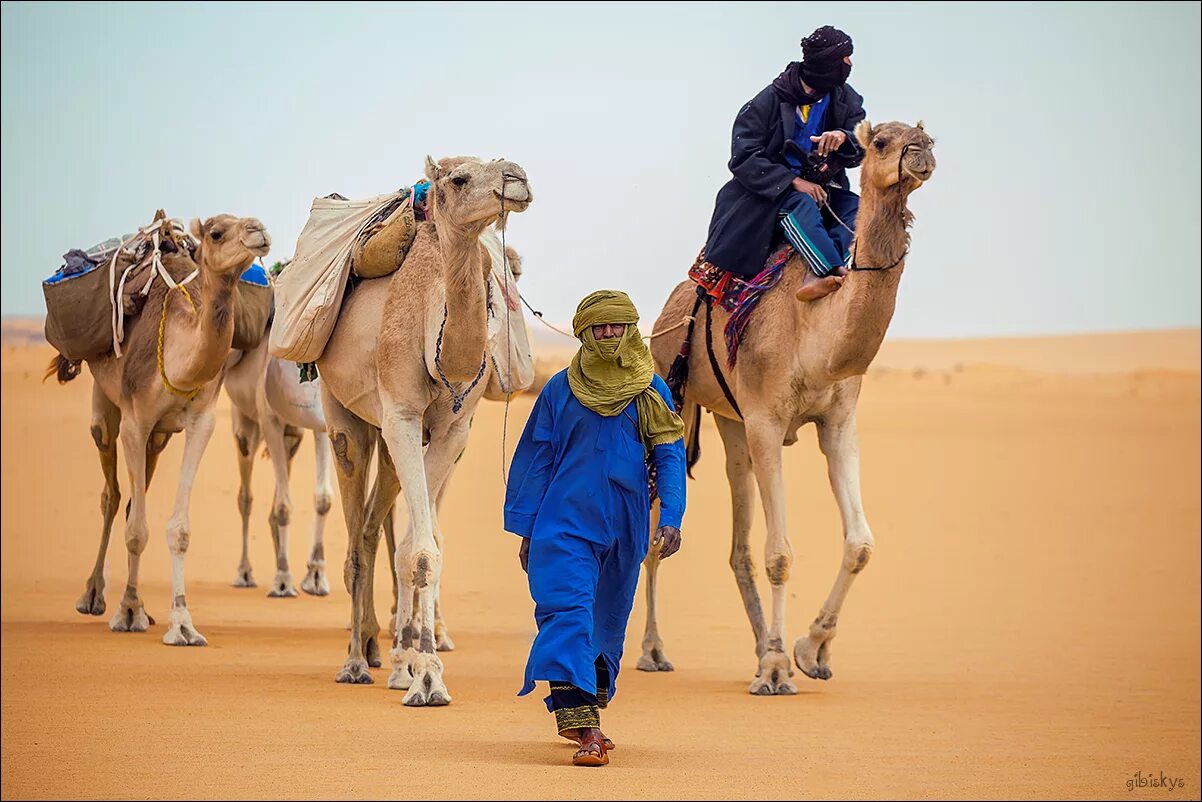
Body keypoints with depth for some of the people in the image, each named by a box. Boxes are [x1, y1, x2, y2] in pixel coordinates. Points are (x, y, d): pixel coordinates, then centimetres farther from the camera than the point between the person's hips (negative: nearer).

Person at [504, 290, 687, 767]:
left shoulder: (650, 391, 4)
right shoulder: (561, 389, 2)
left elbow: (670, 455, 3)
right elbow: (535, 457, 6)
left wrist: (671, 518, -10)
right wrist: (526, 529, 4)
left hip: (624, 527, 2)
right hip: (565, 522, -2)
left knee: (608, 621, 13)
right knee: (568, 612, -17)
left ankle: (587, 715, 30)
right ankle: (582, 727, -25)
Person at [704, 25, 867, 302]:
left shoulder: (846, 100, 4)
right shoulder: (768, 102, -9)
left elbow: (861, 151, -4)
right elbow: (743, 158, -12)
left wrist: (844, 138, -29)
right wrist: (793, 182, -23)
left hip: (820, 190, 5)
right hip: (769, 193, -5)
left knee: (857, 207, -25)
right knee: (801, 206, -37)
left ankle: (819, 274, -41)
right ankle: (837, 272, -47)